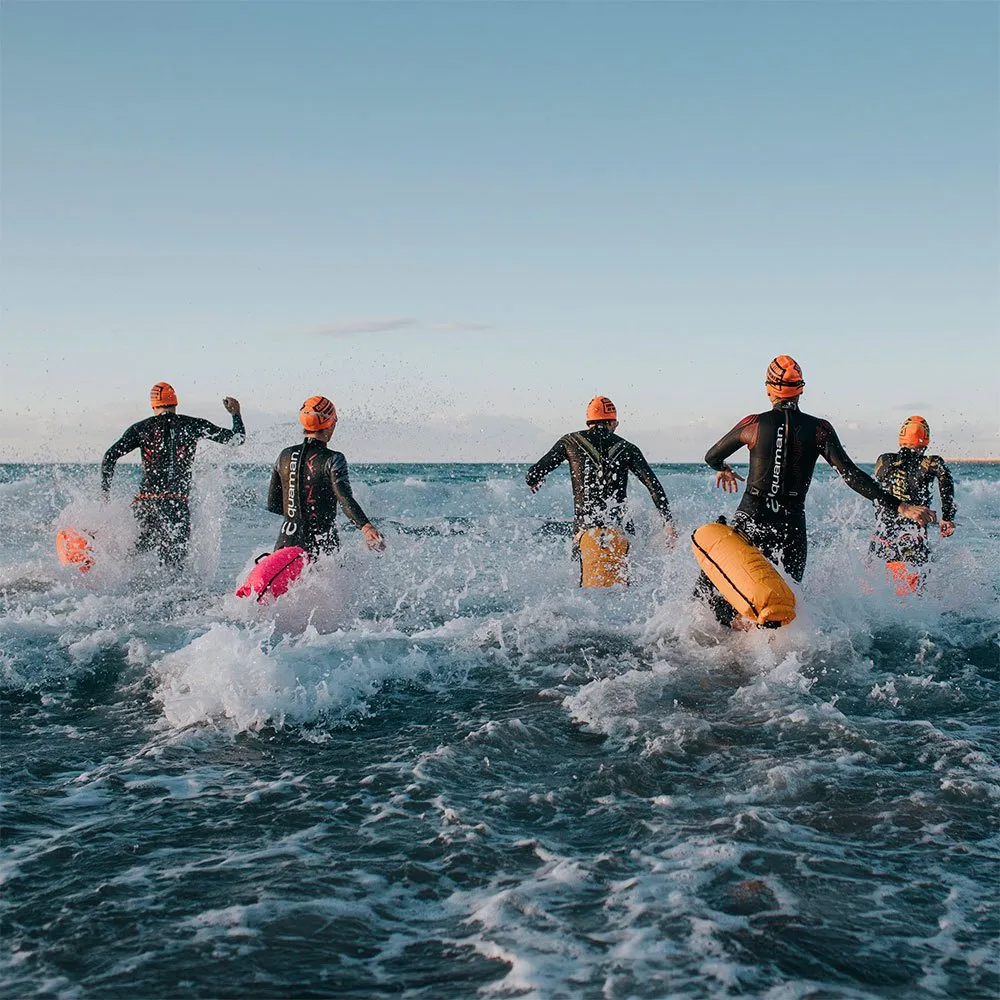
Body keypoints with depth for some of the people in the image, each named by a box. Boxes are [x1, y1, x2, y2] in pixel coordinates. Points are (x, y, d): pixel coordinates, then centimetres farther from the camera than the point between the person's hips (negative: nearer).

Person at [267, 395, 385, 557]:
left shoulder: (285, 456, 6)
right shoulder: (332, 459, -9)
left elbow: (272, 505, 11)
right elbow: (344, 496, -26)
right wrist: (365, 526, -37)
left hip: (287, 541, 5)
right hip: (321, 544, -5)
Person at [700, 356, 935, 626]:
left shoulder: (753, 424, -3)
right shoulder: (819, 429, -2)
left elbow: (712, 457, 11)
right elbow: (851, 475, -9)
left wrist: (723, 469, 36)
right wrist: (900, 506, -7)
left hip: (749, 523, -1)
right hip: (792, 528, 2)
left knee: (706, 589, 6)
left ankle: (737, 626, -18)